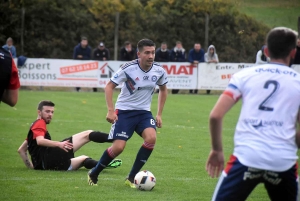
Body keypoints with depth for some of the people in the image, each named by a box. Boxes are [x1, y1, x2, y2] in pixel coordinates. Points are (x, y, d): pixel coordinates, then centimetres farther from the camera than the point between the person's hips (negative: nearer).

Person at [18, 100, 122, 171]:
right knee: (87, 135, -5)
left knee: (84, 159, 24)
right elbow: (40, 141, -19)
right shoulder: (40, 123, 2)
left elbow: (21, 150, 32)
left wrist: (31, 166, 25)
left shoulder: (34, 126, 31)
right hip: (49, 156, -9)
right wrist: (59, 144, -29)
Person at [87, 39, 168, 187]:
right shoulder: (129, 69, -18)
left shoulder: (159, 71, -6)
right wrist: (110, 111, -17)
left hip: (144, 112, 4)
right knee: (118, 147, -15)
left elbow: (163, 89, 14)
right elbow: (109, 86, -9)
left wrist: (159, 114, 10)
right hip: (124, 111, -3)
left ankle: (131, 178, -11)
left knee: (151, 138, -24)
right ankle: (93, 174, 11)